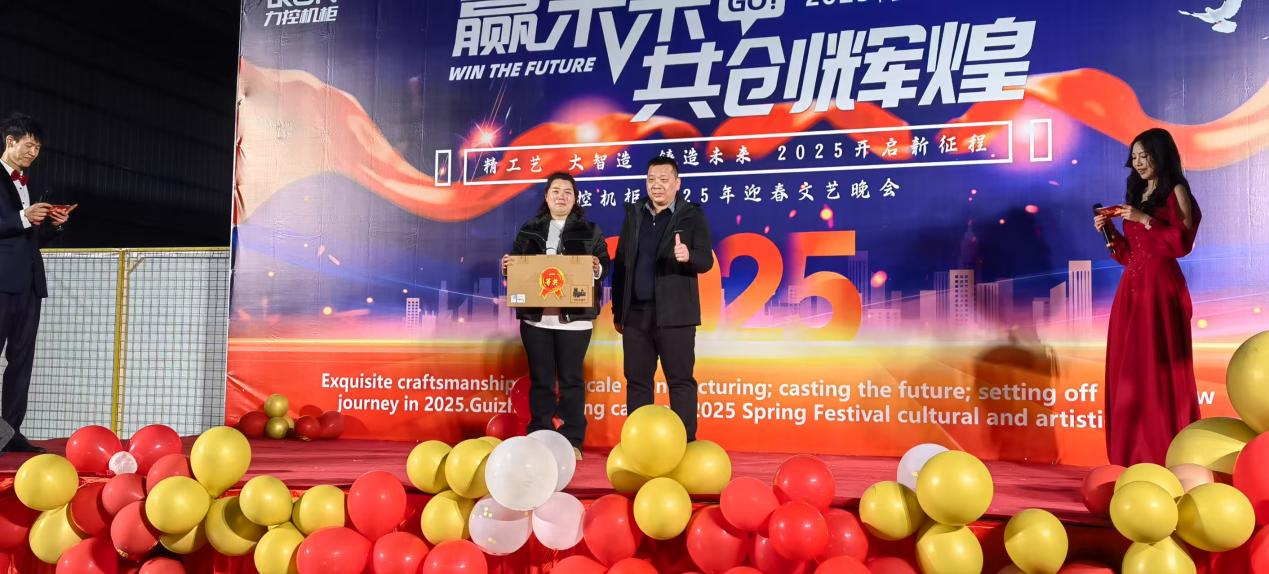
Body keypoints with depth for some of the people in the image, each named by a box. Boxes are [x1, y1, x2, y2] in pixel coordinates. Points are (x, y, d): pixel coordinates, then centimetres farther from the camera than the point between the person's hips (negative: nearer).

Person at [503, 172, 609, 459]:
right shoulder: (529, 230, 13)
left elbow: (606, 265, 5)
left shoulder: (590, 231, 8)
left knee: (571, 379, 1)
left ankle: (572, 441, 7)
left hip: (574, 317, -2)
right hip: (535, 316, 2)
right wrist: (507, 266, -7)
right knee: (540, 379, 6)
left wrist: (597, 268, -17)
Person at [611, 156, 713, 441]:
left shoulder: (692, 215, 0)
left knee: (680, 381, -1)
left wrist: (688, 256, -31)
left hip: (674, 314, -4)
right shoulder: (633, 214, 12)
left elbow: (706, 261, -8)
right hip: (635, 313, 4)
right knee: (637, 380, 8)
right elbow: (620, 263, 14)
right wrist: (617, 310, 11)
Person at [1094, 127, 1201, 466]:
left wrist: (1145, 219, -15)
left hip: (1161, 288, -7)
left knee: (1160, 368, -7)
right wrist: (1109, 231, 4)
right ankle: (1135, 456, 9)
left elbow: (1183, 242, -12)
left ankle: (1168, 456, -2)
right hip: (1131, 288, 7)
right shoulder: (1134, 196, 19)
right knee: (1129, 371, 4)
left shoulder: (1176, 192, 1)